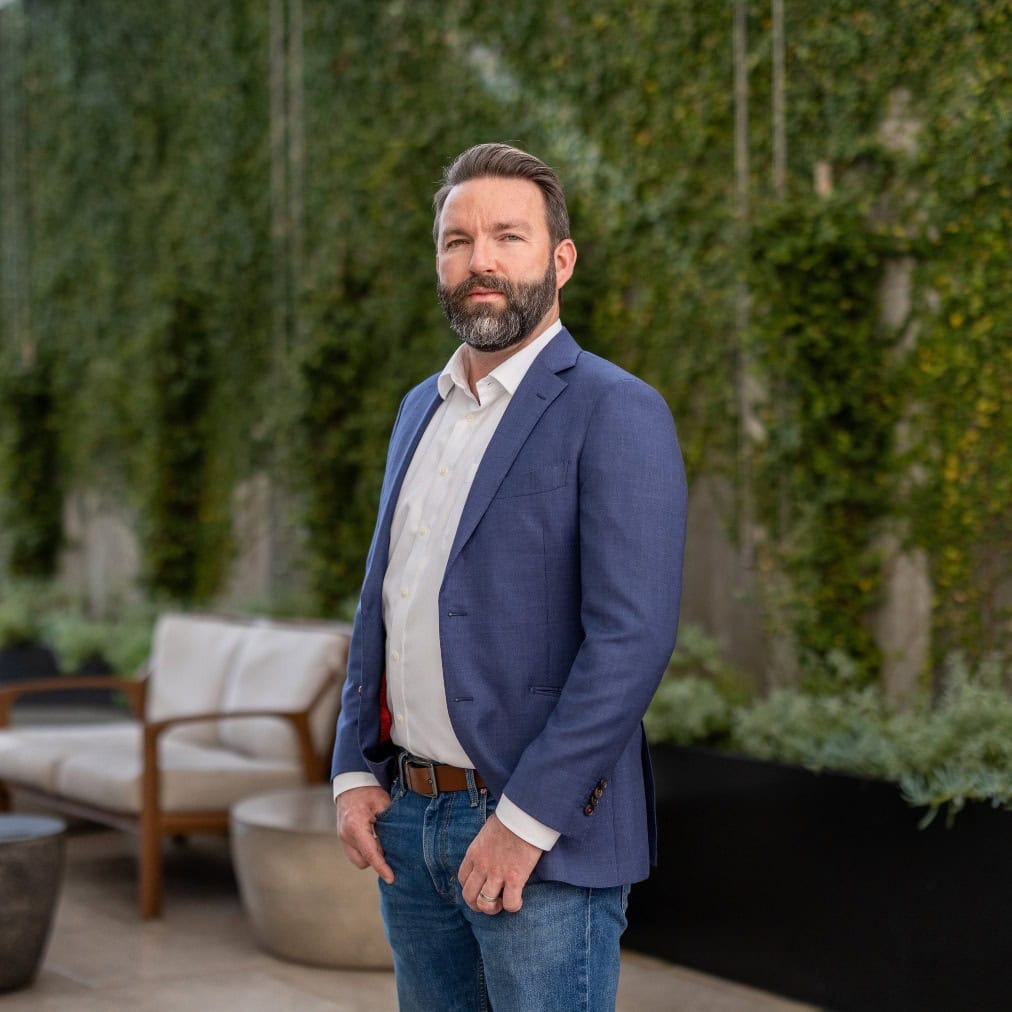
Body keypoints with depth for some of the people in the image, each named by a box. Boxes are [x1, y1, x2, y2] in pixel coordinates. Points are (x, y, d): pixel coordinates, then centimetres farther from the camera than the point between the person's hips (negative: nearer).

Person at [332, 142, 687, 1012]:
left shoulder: (615, 412, -11)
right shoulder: (422, 410, 14)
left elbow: (633, 638, -19)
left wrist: (527, 819, -20)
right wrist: (355, 771, 7)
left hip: (541, 838, -7)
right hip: (409, 822, 7)